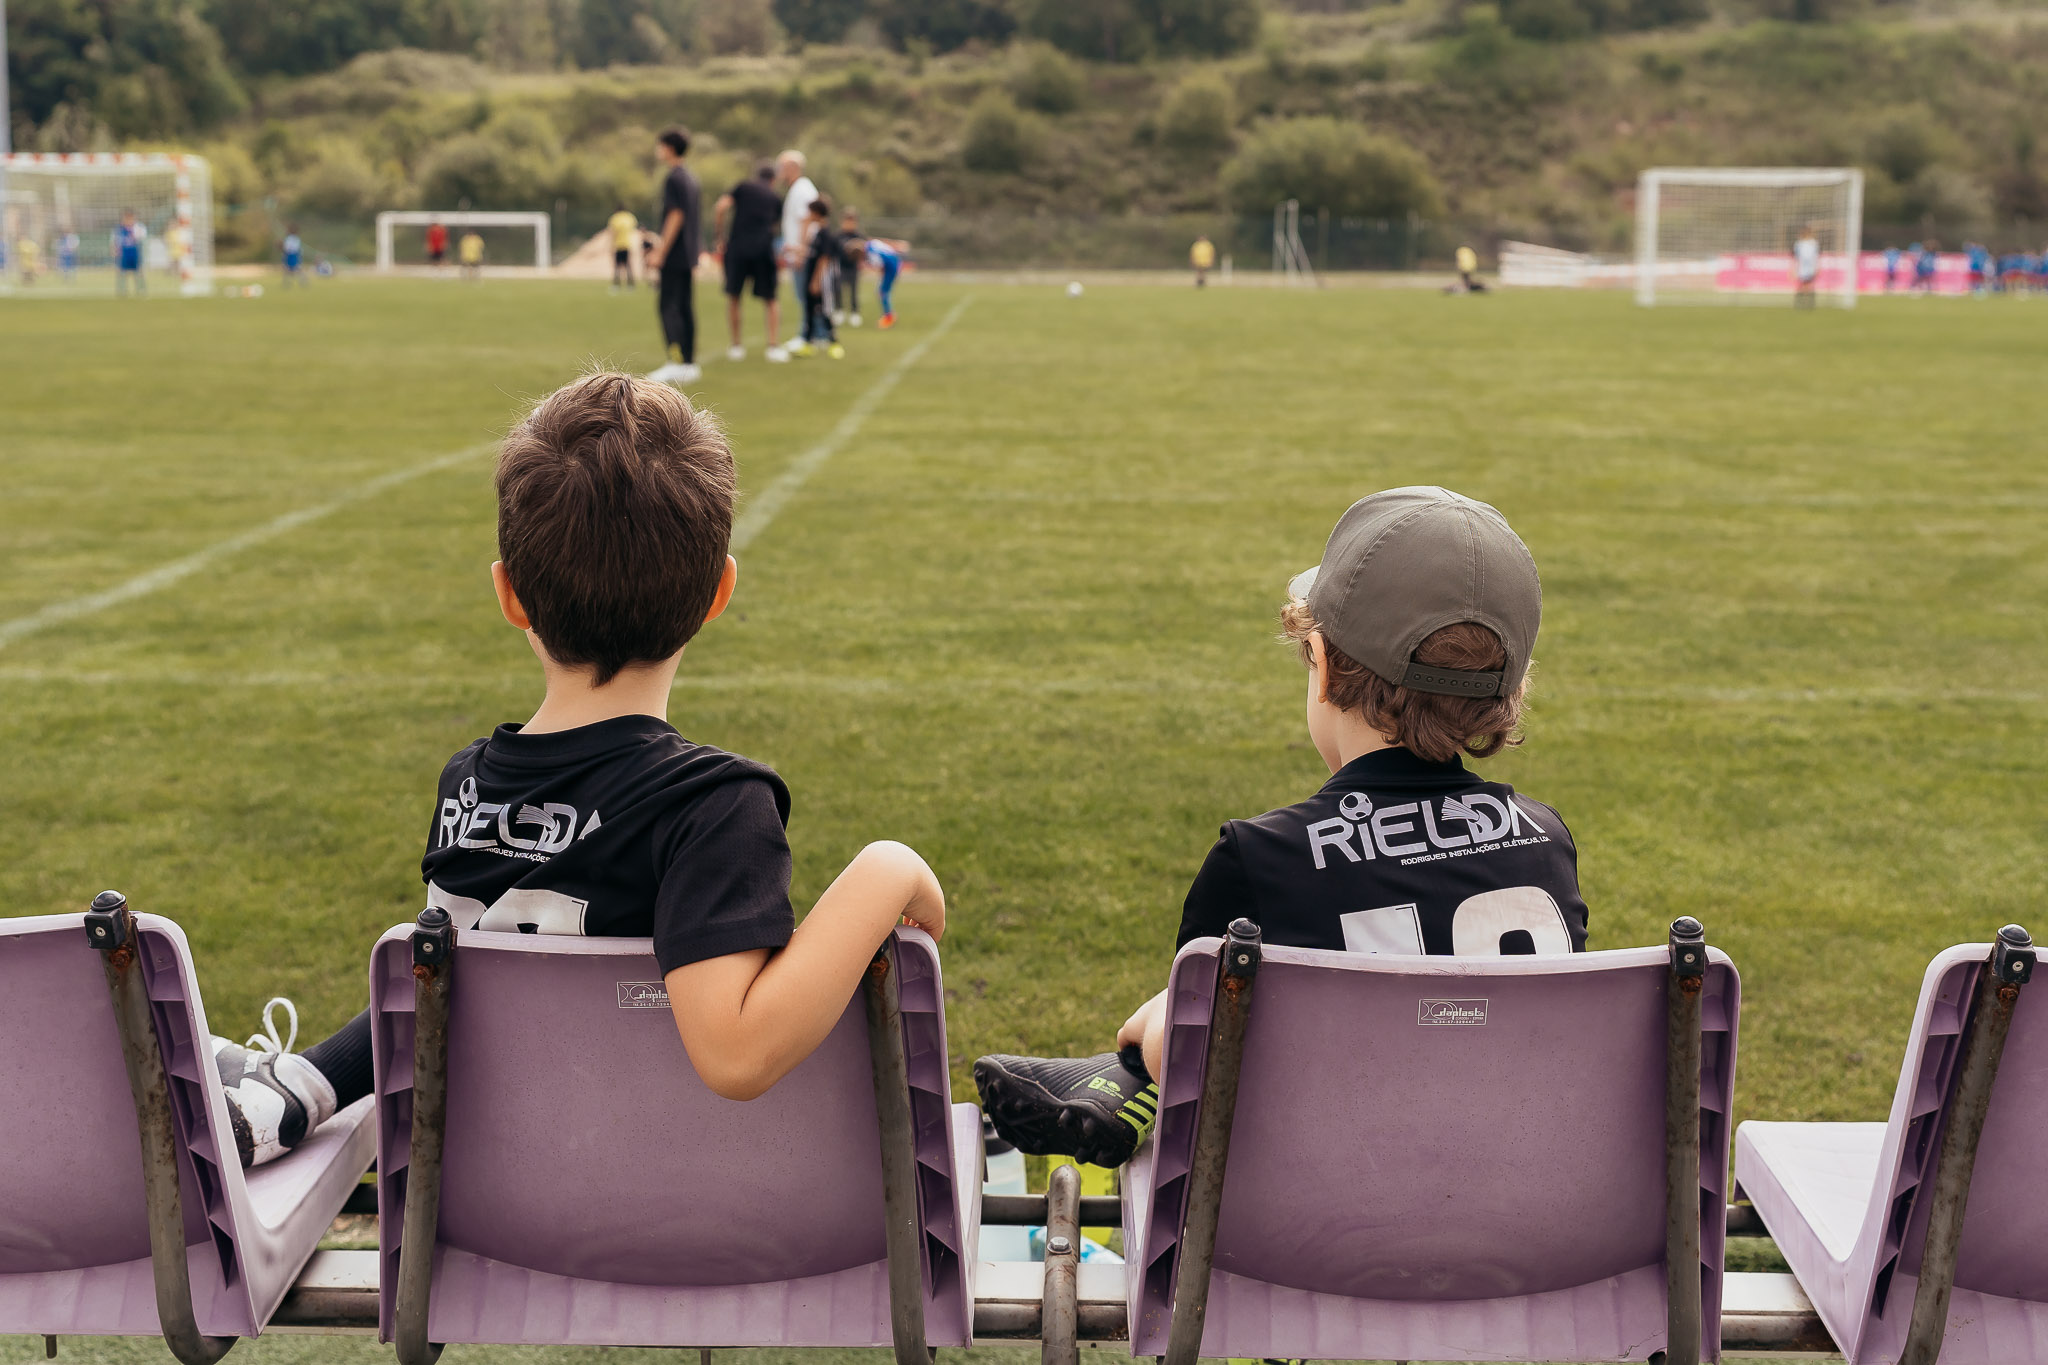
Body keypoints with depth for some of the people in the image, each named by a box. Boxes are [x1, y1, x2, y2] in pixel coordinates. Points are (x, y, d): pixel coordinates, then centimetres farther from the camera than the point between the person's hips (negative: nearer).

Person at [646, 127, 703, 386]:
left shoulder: (673, 178, -12)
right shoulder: (690, 177, 16)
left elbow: (676, 215, -18)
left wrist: (661, 251, -18)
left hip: (675, 255, -9)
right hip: (688, 255, 9)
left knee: (668, 305, -8)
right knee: (684, 306, 10)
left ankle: (677, 361, -13)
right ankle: (690, 363, 11)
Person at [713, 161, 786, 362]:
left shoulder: (742, 186, 10)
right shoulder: (775, 197, 17)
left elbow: (720, 208, -3)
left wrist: (721, 238, 3)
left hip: (737, 247, -1)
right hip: (764, 250, 1)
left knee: (733, 297, 11)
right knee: (771, 300, 11)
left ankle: (736, 346, 12)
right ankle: (774, 345, 0)